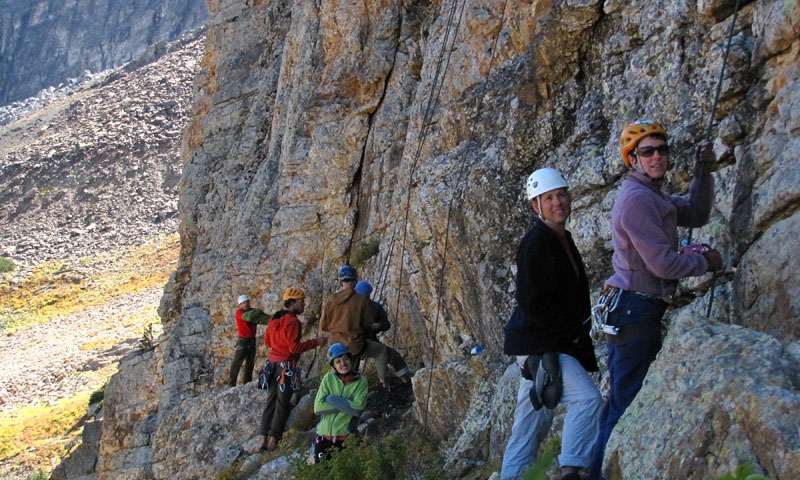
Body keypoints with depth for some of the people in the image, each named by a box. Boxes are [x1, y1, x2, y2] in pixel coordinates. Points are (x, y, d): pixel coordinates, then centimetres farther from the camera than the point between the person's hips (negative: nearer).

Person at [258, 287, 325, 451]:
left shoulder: (275, 319, 10)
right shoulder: (292, 321, -17)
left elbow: (267, 341, 18)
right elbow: (294, 347, -21)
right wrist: (315, 342, -15)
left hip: (272, 362, 8)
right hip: (286, 366, -8)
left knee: (271, 401, 13)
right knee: (283, 404, 1)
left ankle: (263, 439, 12)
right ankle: (273, 441, 2)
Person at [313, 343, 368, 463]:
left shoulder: (361, 381, -7)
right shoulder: (328, 379, -3)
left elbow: (357, 409, -18)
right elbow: (318, 407, -9)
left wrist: (333, 400, -16)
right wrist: (346, 405, -13)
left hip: (346, 438, -2)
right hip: (324, 436, 2)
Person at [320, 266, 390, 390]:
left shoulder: (330, 300, -4)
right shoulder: (361, 300, -12)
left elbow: (323, 326, 3)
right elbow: (367, 325, -5)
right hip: (356, 346, -3)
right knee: (381, 349, 25)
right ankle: (383, 381, 24)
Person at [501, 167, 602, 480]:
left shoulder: (562, 240, 16)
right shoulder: (536, 243, -15)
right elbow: (531, 302, -22)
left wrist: (579, 330, 12)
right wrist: (572, 329, -13)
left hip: (553, 345, 10)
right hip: (538, 344, -10)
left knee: (533, 424, 12)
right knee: (587, 398, -20)